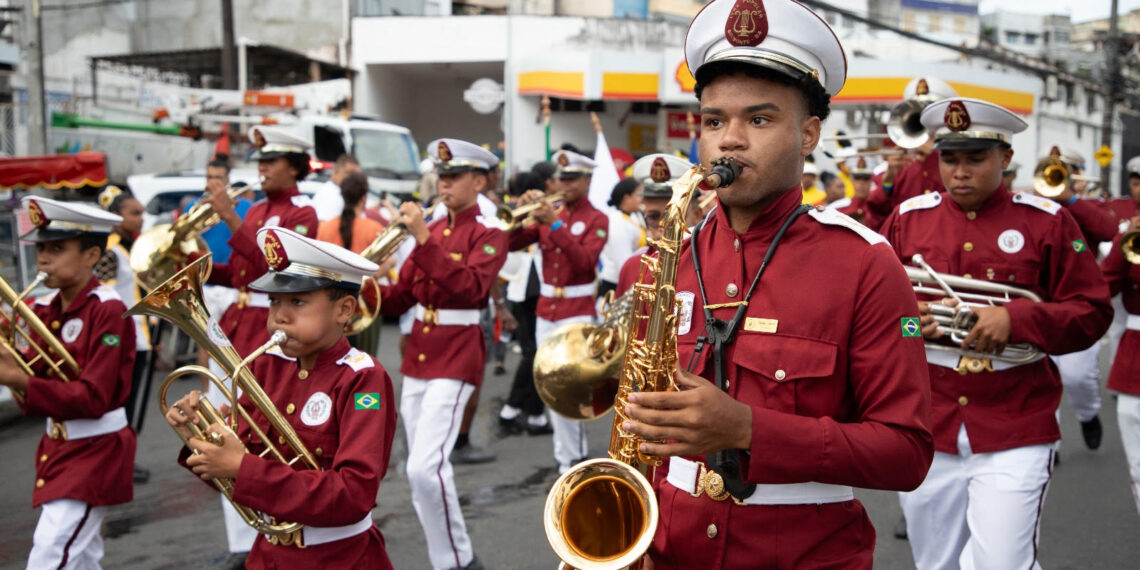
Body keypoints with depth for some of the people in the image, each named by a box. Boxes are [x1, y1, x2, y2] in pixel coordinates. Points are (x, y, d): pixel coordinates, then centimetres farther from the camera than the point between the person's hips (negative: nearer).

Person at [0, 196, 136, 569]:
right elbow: (36, 375, 3)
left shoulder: (108, 312, -18)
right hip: (57, 447, 8)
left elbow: (93, 398, -23)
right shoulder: (44, 309, 6)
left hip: (95, 451, -8)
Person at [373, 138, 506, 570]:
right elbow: (401, 298, 12)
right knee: (421, 471, 10)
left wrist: (424, 239, -26)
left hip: (456, 357, -7)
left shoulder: (489, 234, -6)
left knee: (425, 467, -17)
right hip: (417, 354, 7)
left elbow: (470, 287, -24)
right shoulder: (430, 229, 13)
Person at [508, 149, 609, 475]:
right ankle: (571, 450, 21)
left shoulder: (596, 220, -3)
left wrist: (556, 224, -24)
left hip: (577, 313, -6)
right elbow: (511, 243, 4)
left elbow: (585, 261, -19)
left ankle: (570, 457, -2)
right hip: (545, 310, 6)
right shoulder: (548, 212, 11)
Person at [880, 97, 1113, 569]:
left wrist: (1016, 319, -17)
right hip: (925, 432, 3)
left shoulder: (1047, 222, 0)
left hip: (1014, 436, -2)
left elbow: (1093, 313, -1)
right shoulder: (907, 218, 5)